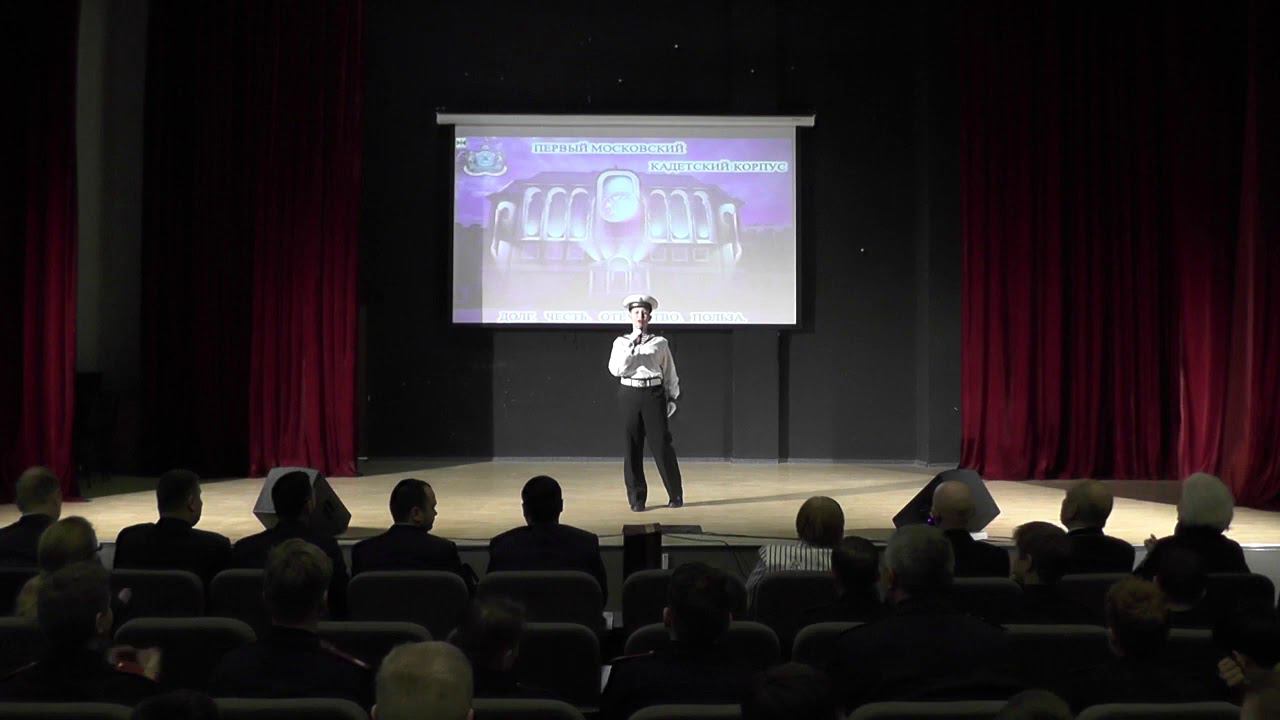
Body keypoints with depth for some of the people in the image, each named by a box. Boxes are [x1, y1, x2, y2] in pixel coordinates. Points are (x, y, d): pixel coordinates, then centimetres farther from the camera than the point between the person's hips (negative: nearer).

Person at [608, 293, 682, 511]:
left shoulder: (660, 343, 8)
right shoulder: (621, 342, 9)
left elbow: (670, 372, 12)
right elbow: (616, 369, -4)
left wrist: (672, 398, 7)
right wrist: (631, 346, -11)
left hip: (654, 394, -1)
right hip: (630, 394, 1)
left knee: (661, 444, -3)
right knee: (632, 446, 2)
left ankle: (675, 495, 8)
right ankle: (636, 497, 10)